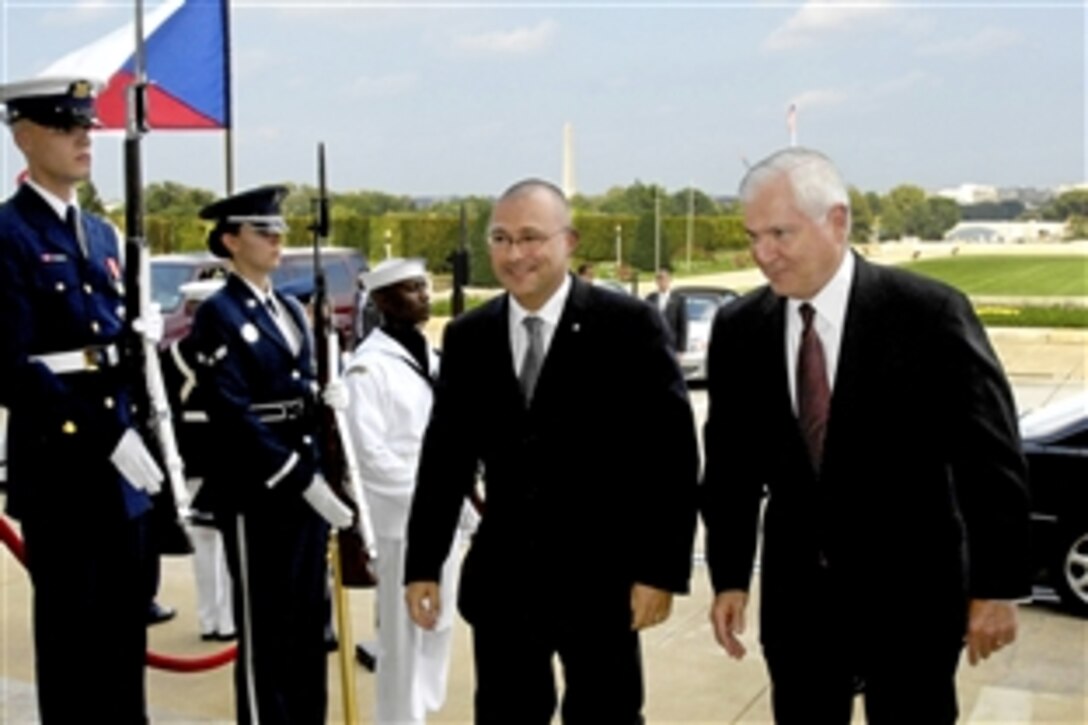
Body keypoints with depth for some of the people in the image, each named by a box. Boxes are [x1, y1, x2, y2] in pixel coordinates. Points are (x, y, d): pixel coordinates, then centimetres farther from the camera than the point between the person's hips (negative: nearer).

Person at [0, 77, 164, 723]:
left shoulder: (103, 234, 14)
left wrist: (140, 337, -4)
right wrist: (108, 436, -19)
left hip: (121, 463, 7)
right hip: (60, 466, -7)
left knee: (126, 628, 15)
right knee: (71, 633, 4)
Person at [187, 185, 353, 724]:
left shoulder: (291, 310, 14)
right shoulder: (218, 315, -9)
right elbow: (233, 416, -18)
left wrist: (320, 474, 3)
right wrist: (302, 478, -21)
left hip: (306, 486, 7)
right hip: (255, 495, -7)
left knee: (309, 621, 14)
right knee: (263, 628, 2)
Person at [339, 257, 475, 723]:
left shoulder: (430, 355, 12)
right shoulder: (368, 365, -12)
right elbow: (368, 450, -18)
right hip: (400, 515, -8)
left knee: (437, 625, 15)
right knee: (403, 633, 0)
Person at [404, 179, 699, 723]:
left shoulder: (629, 325, -8)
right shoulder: (467, 337, 4)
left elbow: (672, 453, -9)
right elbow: (445, 456, 9)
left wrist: (662, 569, -13)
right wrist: (423, 565, 6)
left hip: (600, 577, -3)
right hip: (501, 578, 4)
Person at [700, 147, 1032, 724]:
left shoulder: (928, 313, -13)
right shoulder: (739, 328, -2)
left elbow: (989, 458, -9)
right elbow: (731, 461, 6)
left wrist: (997, 586, -7)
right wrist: (729, 577, 5)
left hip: (910, 594, -3)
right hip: (795, 594, 3)